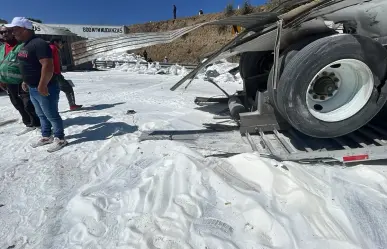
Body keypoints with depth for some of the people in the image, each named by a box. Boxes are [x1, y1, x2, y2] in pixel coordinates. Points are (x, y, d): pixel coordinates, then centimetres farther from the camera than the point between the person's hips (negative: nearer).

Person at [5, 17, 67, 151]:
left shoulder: (39, 43, -18)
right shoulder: (25, 45, 15)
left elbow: (48, 66, -26)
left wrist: (42, 85, -26)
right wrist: (26, 81, 22)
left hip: (45, 88, -10)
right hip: (33, 88, 10)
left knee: (52, 115, -1)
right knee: (41, 115, 18)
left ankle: (60, 139, 12)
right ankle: (46, 136, 31)